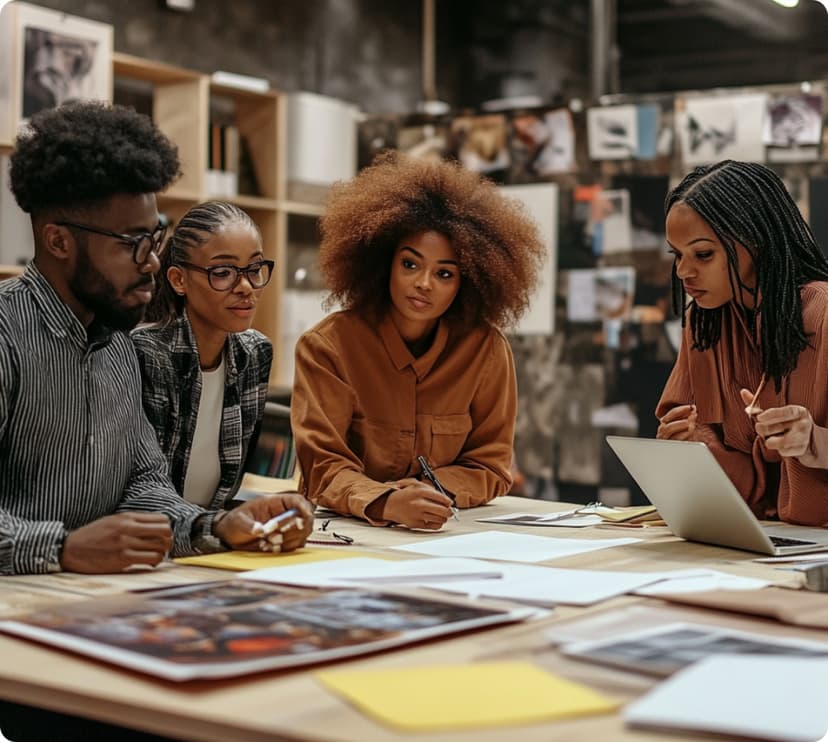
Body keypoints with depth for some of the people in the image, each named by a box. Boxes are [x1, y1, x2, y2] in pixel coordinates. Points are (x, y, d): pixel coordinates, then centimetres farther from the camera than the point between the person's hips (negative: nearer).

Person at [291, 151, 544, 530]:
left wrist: (430, 492, -17)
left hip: (448, 535, 2)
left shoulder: (487, 349, -2)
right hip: (341, 529, -2)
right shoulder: (327, 346, -7)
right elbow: (324, 467, -12)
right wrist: (385, 502, -32)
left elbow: (490, 467, 3)